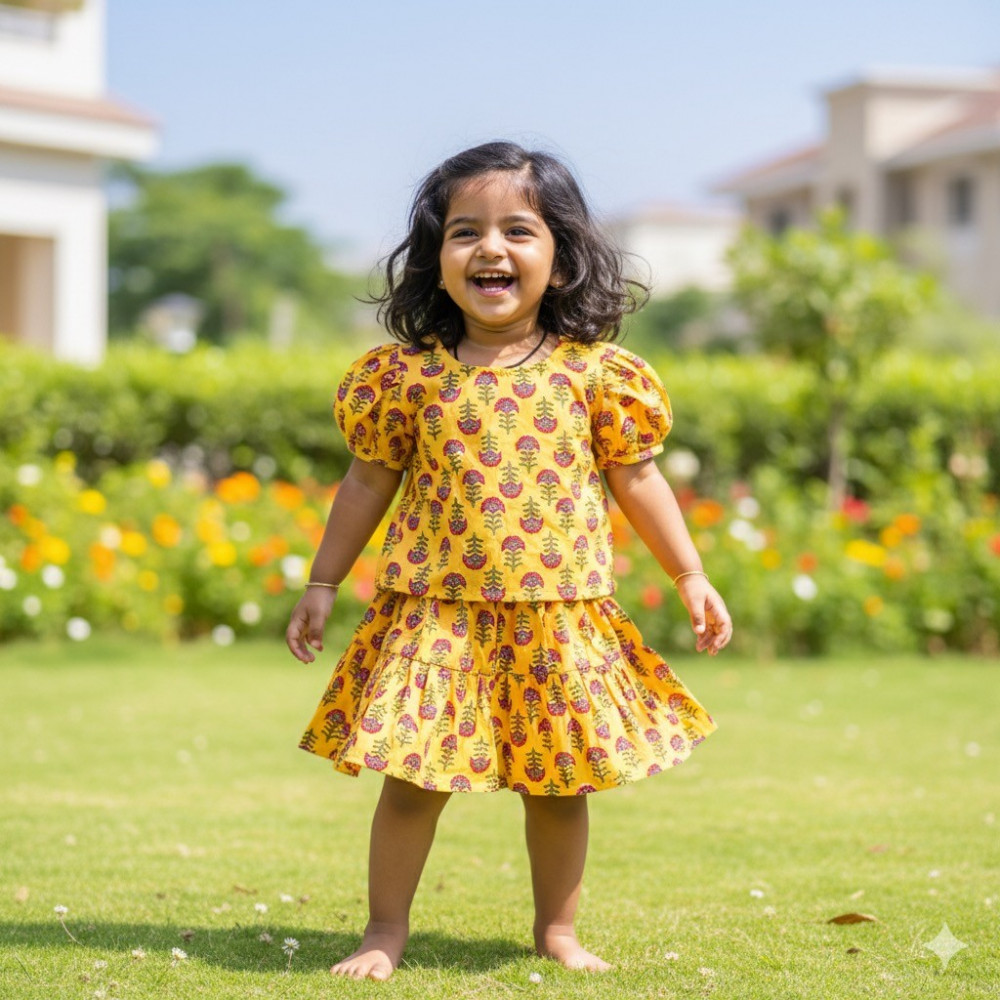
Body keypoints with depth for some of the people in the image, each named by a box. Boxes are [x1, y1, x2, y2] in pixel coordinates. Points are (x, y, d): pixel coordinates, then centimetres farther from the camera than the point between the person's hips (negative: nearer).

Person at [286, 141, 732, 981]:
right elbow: (369, 481, 9)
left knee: (560, 783, 8)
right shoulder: (409, 374, 0)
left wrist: (691, 576, 10)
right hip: (436, 615, -1)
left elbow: (637, 479, 9)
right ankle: (386, 933, 13)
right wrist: (322, 584, 10)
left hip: (560, 619, 1)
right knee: (411, 777, -2)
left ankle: (558, 929, 26)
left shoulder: (592, 371, 0)